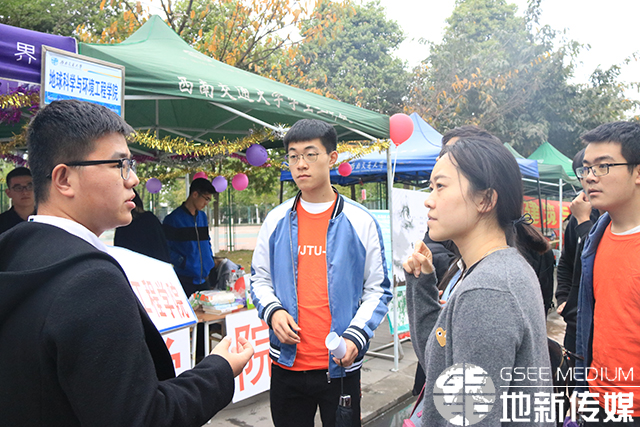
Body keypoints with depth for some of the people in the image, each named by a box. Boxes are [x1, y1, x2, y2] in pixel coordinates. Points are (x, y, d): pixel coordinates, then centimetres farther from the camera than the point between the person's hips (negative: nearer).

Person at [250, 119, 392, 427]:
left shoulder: (360, 221, -4)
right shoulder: (276, 220, 3)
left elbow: (378, 289, -2)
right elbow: (260, 278, 10)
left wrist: (355, 336, -15)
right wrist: (273, 311, -9)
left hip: (340, 366, -2)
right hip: (286, 364, 2)